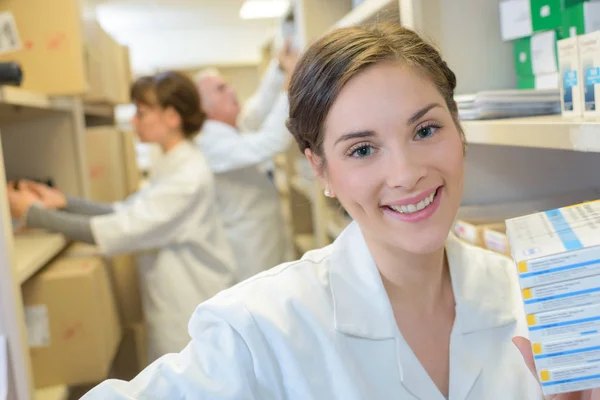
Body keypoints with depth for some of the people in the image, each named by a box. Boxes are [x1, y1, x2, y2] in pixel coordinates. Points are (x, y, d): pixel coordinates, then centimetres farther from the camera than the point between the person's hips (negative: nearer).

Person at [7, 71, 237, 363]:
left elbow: (121, 232, -26)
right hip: (177, 306, 9)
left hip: (192, 313, -9)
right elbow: (128, 213, 8)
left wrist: (34, 214, -20)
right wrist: (65, 202, -1)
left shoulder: (189, 175, -23)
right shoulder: (173, 166, 9)